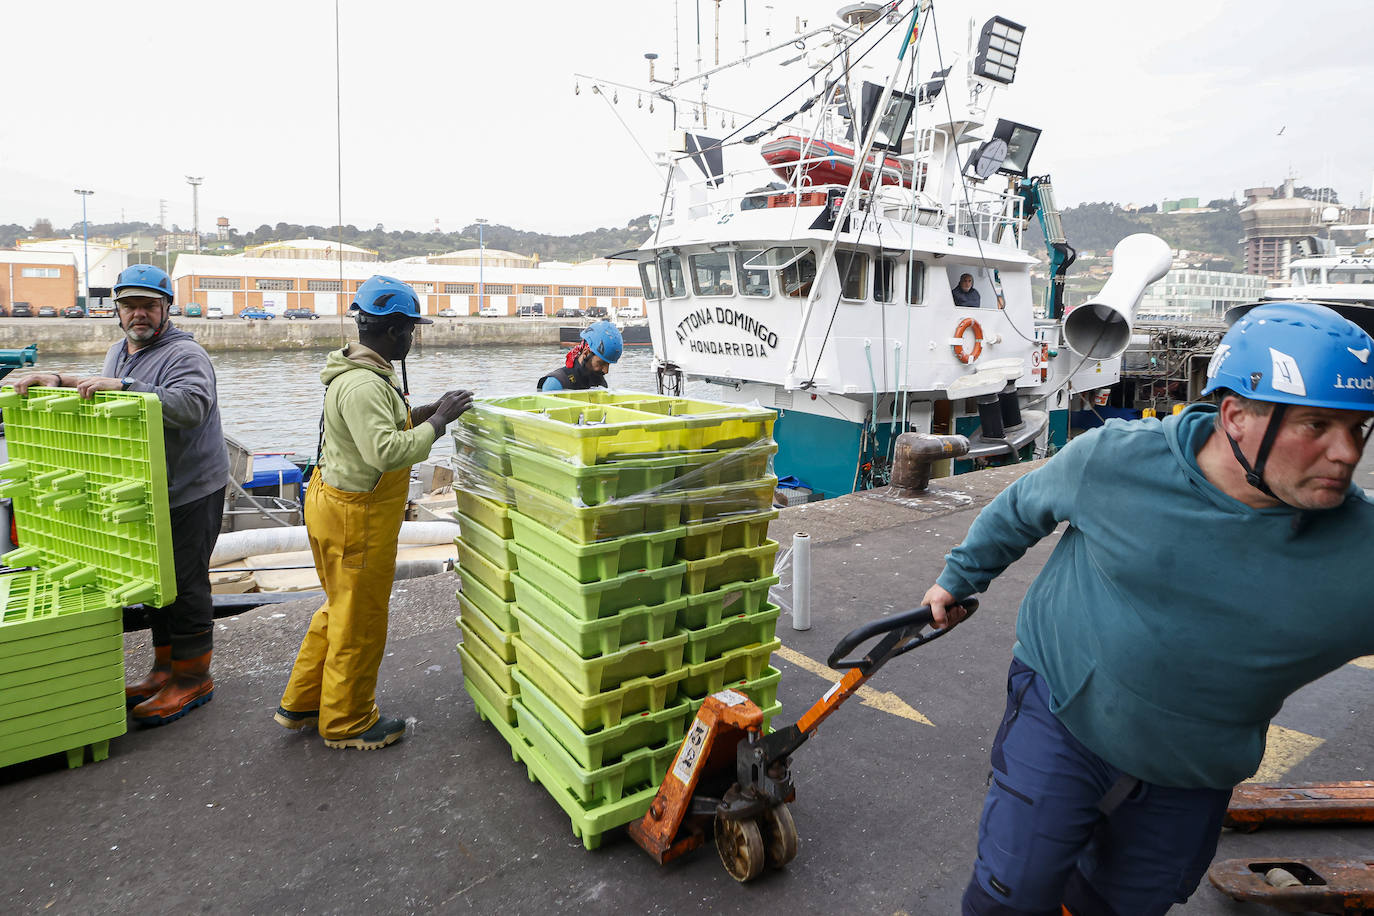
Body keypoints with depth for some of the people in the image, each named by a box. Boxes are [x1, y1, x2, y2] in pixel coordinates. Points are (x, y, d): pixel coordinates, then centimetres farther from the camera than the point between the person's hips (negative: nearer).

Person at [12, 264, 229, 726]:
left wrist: (124, 386, -35)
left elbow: (191, 405, -32)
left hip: (189, 493, -9)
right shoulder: (119, 352, 15)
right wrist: (58, 380, 10)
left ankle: (193, 677, 10)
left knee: (184, 584, -2)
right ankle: (166, 667, 31)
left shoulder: (184, 354, -15)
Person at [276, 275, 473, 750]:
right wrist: (437, 422, -25)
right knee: (359, 622, 7)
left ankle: (301, 702, 38)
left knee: (341, 608, 25)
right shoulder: (363, 385, -26)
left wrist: (426, 412, 8)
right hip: (356, 517, -11)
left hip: (334, 499, 11)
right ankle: (346, 722, 25)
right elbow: (386, 452, -35)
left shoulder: (363, 373, 8)